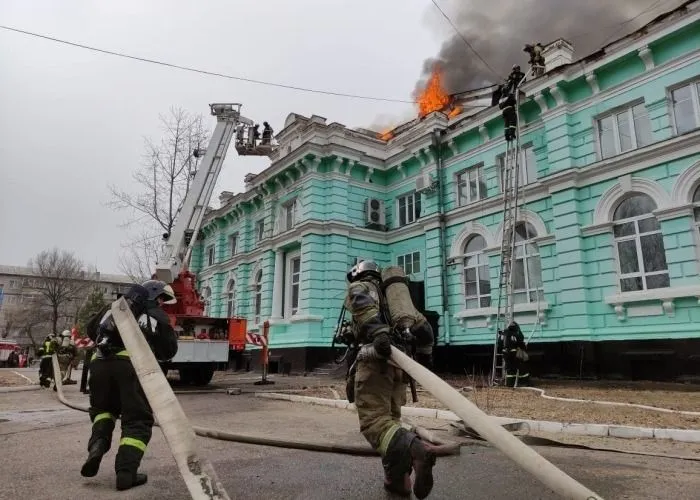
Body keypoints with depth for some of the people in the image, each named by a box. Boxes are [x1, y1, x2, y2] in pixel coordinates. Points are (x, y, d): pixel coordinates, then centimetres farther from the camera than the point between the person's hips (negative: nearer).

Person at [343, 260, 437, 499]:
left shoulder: (359, 287, 12)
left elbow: (363, 303, -14)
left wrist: (376, 332, -30)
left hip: (376, 358, -7)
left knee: (373, 422, -14)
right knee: (390, 419, 17)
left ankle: (416, 450, -38)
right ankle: (397, 479, 14)